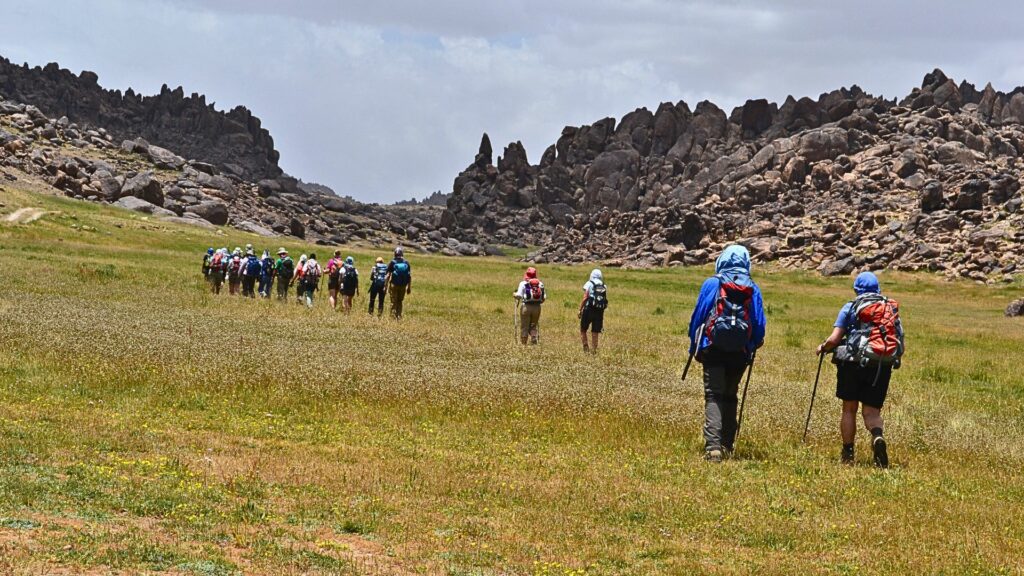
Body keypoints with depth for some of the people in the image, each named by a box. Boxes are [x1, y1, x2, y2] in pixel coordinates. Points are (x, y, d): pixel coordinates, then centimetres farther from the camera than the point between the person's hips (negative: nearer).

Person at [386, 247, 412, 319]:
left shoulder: (392, 263, -6)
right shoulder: (407, 263, 2)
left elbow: (388, 276, -8)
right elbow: (409, 276, 2)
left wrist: (386, 286, -3)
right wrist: (409, 287, 9)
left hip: (394, 285, -3)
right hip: (403, 286, 3)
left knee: (394, 302, 4)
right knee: (400, 302, 17)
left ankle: (394, 316, -3)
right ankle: (399, 316, 13)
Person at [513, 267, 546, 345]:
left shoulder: (523, 283, -4)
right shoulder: (540, 284, 6)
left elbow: (519, 295, -10)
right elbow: (544, 297, 4)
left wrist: (515, 294, 11)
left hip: (526, 306, -3)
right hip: (537, 307, 3)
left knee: (524, 327, 3)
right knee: (534, 326, 12)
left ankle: (523, 344, 5)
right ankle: (534, 342, 4)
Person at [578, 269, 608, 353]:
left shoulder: (589, 284, -3)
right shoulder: (604, 287, 10)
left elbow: (585, 298, -10)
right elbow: (605, 300, 9)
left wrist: (580, 310, -5)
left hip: (589, 309, -4)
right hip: (600, 311, 4)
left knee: (583, 330, 10)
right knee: (595, 332, 10)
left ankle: (586, 347, -1)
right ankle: (594, 349, 9)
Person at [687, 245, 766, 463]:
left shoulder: (711, 284, 0)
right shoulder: (753, 290, 7)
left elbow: (697, 317, 1)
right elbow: (759, 325, 8)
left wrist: (694, 347, 11)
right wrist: (753, 347, 24)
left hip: (713, 349, -3)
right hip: (740, 354, 3)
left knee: (713, 397, -7)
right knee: (730, 397, 17)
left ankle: (713, 446, -23)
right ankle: (726, 445, 17)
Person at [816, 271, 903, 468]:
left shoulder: (850, 308, 2)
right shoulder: (891, 309, 11)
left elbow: (834, 339, -4)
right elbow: (900, 341, 8)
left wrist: (822, 348, 16)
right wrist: (892, 358, 26)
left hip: (853, 363, -2)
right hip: (882, 367, 2)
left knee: (849, 409, 12)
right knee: (871, 411, 6)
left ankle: (847, 453, 14)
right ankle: (878, 436, -24)